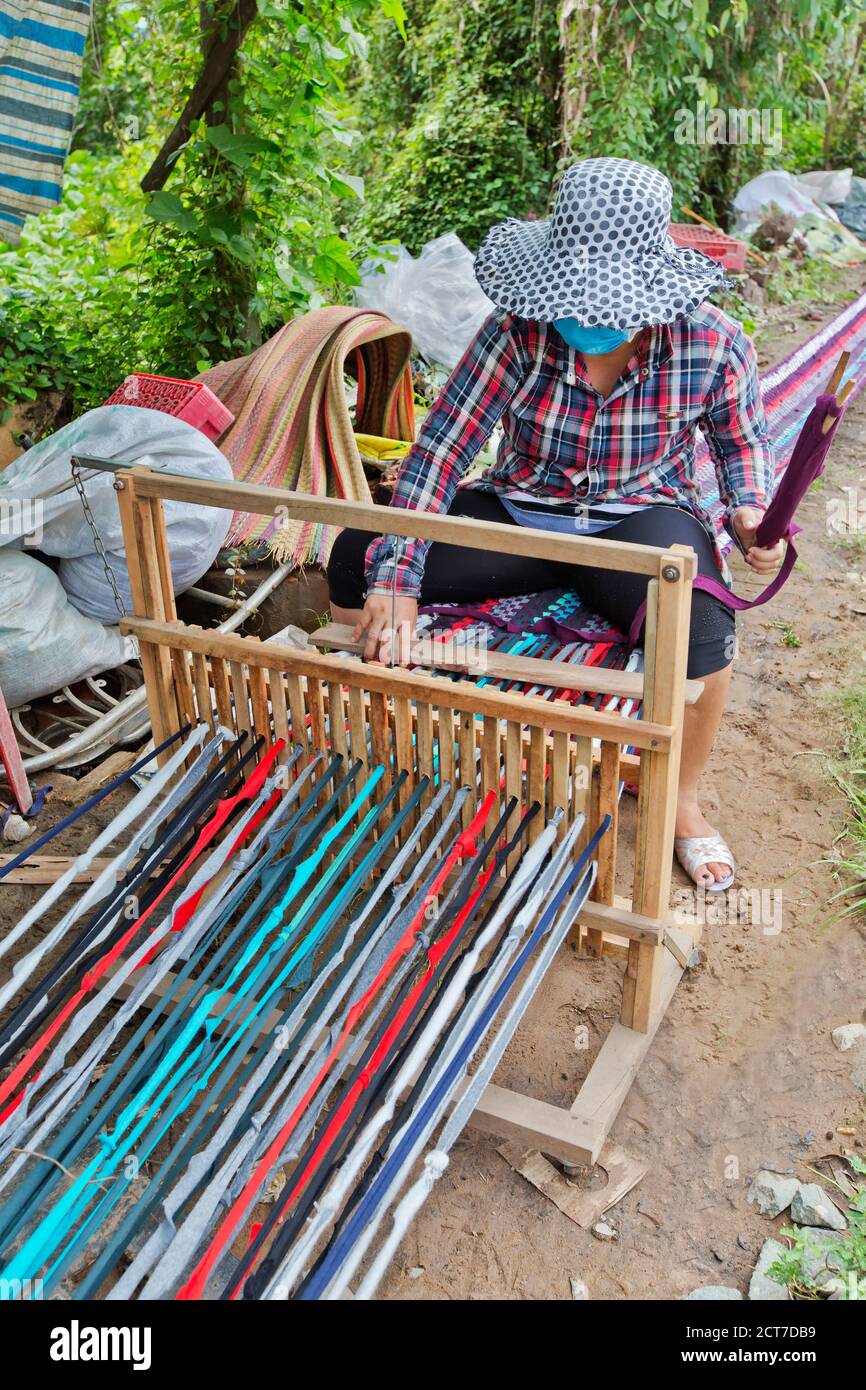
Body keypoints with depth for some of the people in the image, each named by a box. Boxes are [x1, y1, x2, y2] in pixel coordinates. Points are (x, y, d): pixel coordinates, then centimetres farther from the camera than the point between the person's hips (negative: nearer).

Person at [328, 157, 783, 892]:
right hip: (518, 512, 2)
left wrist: (750, 512, -13)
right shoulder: (519, 331, -17)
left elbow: (741, 441, 8)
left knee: (700, 627, -35)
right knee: (358, 558, -18)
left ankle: (682, 800, -3)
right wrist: (395, 578, -27)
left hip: (639, 519, -1)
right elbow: (440, 447, -18)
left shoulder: (711, 346, -13)